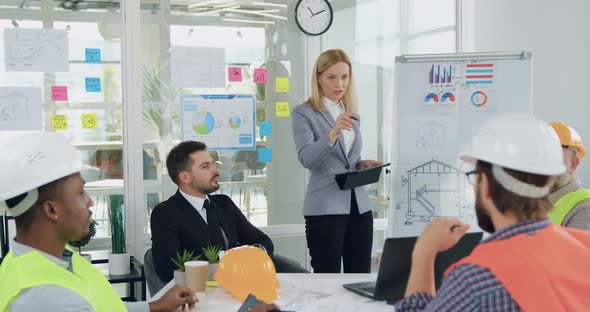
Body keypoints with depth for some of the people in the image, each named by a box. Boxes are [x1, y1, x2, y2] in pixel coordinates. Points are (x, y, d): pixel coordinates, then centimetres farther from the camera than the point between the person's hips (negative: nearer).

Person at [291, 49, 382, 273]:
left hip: (359, 206, 6)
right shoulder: (304, 113, -3)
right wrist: (332, 134, -34)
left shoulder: (352, 114, 17)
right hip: (325, 208, -6)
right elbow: (306, 159, -19)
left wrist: (362, 165, 4)